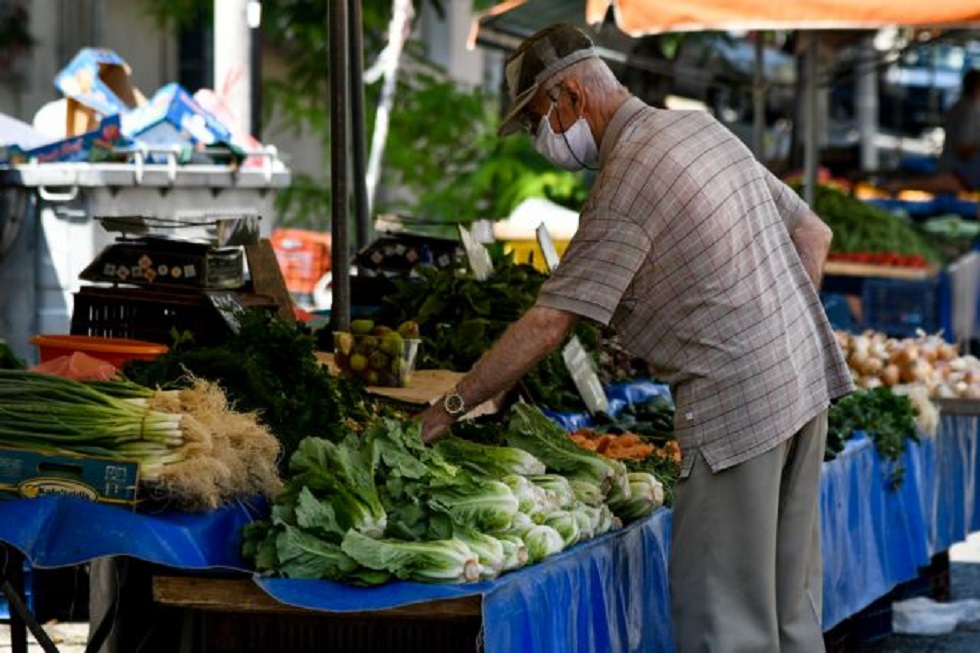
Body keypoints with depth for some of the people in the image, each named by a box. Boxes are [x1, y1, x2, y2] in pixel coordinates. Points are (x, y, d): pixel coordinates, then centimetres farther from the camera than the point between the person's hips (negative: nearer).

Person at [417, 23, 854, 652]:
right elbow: (813, 233, 17)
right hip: (807, 377, 9)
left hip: (735, 406, -9)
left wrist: (451, 407, -10)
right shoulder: (702, 127, 12)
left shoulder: (626, 181, -14)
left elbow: (548, 324, -18)